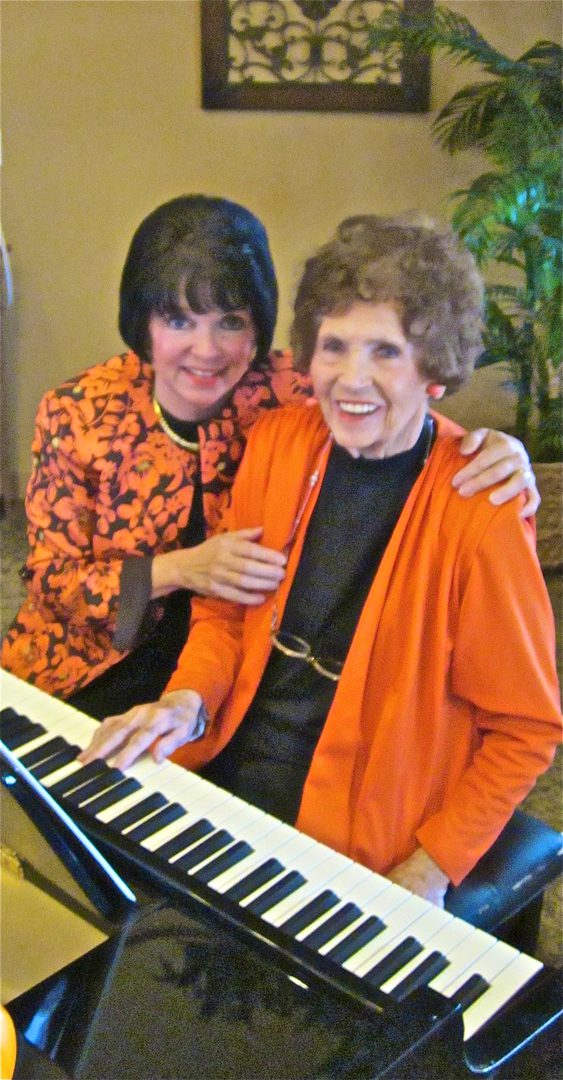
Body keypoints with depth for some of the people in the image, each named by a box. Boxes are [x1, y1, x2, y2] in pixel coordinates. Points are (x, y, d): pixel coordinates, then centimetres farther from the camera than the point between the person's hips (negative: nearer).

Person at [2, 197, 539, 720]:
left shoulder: (285, 391, -13)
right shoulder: (77, 412, -12)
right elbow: (50, 577, -7)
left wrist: (491, 447, -30)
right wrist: (177, 571, -24)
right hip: (92, 671, 0)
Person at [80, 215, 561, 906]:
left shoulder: (478, 514, -19)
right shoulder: (276, 439, -3)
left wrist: (430, 873, -13)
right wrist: (189, 700, -11)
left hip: (354, 838, -5)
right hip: (222, 774, 5)